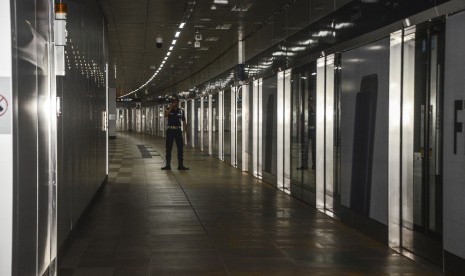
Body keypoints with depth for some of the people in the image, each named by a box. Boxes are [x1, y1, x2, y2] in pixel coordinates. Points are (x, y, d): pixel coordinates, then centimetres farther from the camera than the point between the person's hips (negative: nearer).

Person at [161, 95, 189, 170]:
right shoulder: (168, 110, 2)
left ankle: (180, 165, 6)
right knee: (168, 148, 2)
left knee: (180, 148, 1)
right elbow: (165, 115, -20)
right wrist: (170, 108, -20)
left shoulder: (181, 111, 5)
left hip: (178, 130, 1)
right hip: (170, 130, -1)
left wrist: (186, 132, 4)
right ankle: (168, 165, 9)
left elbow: (184, 122, 8)